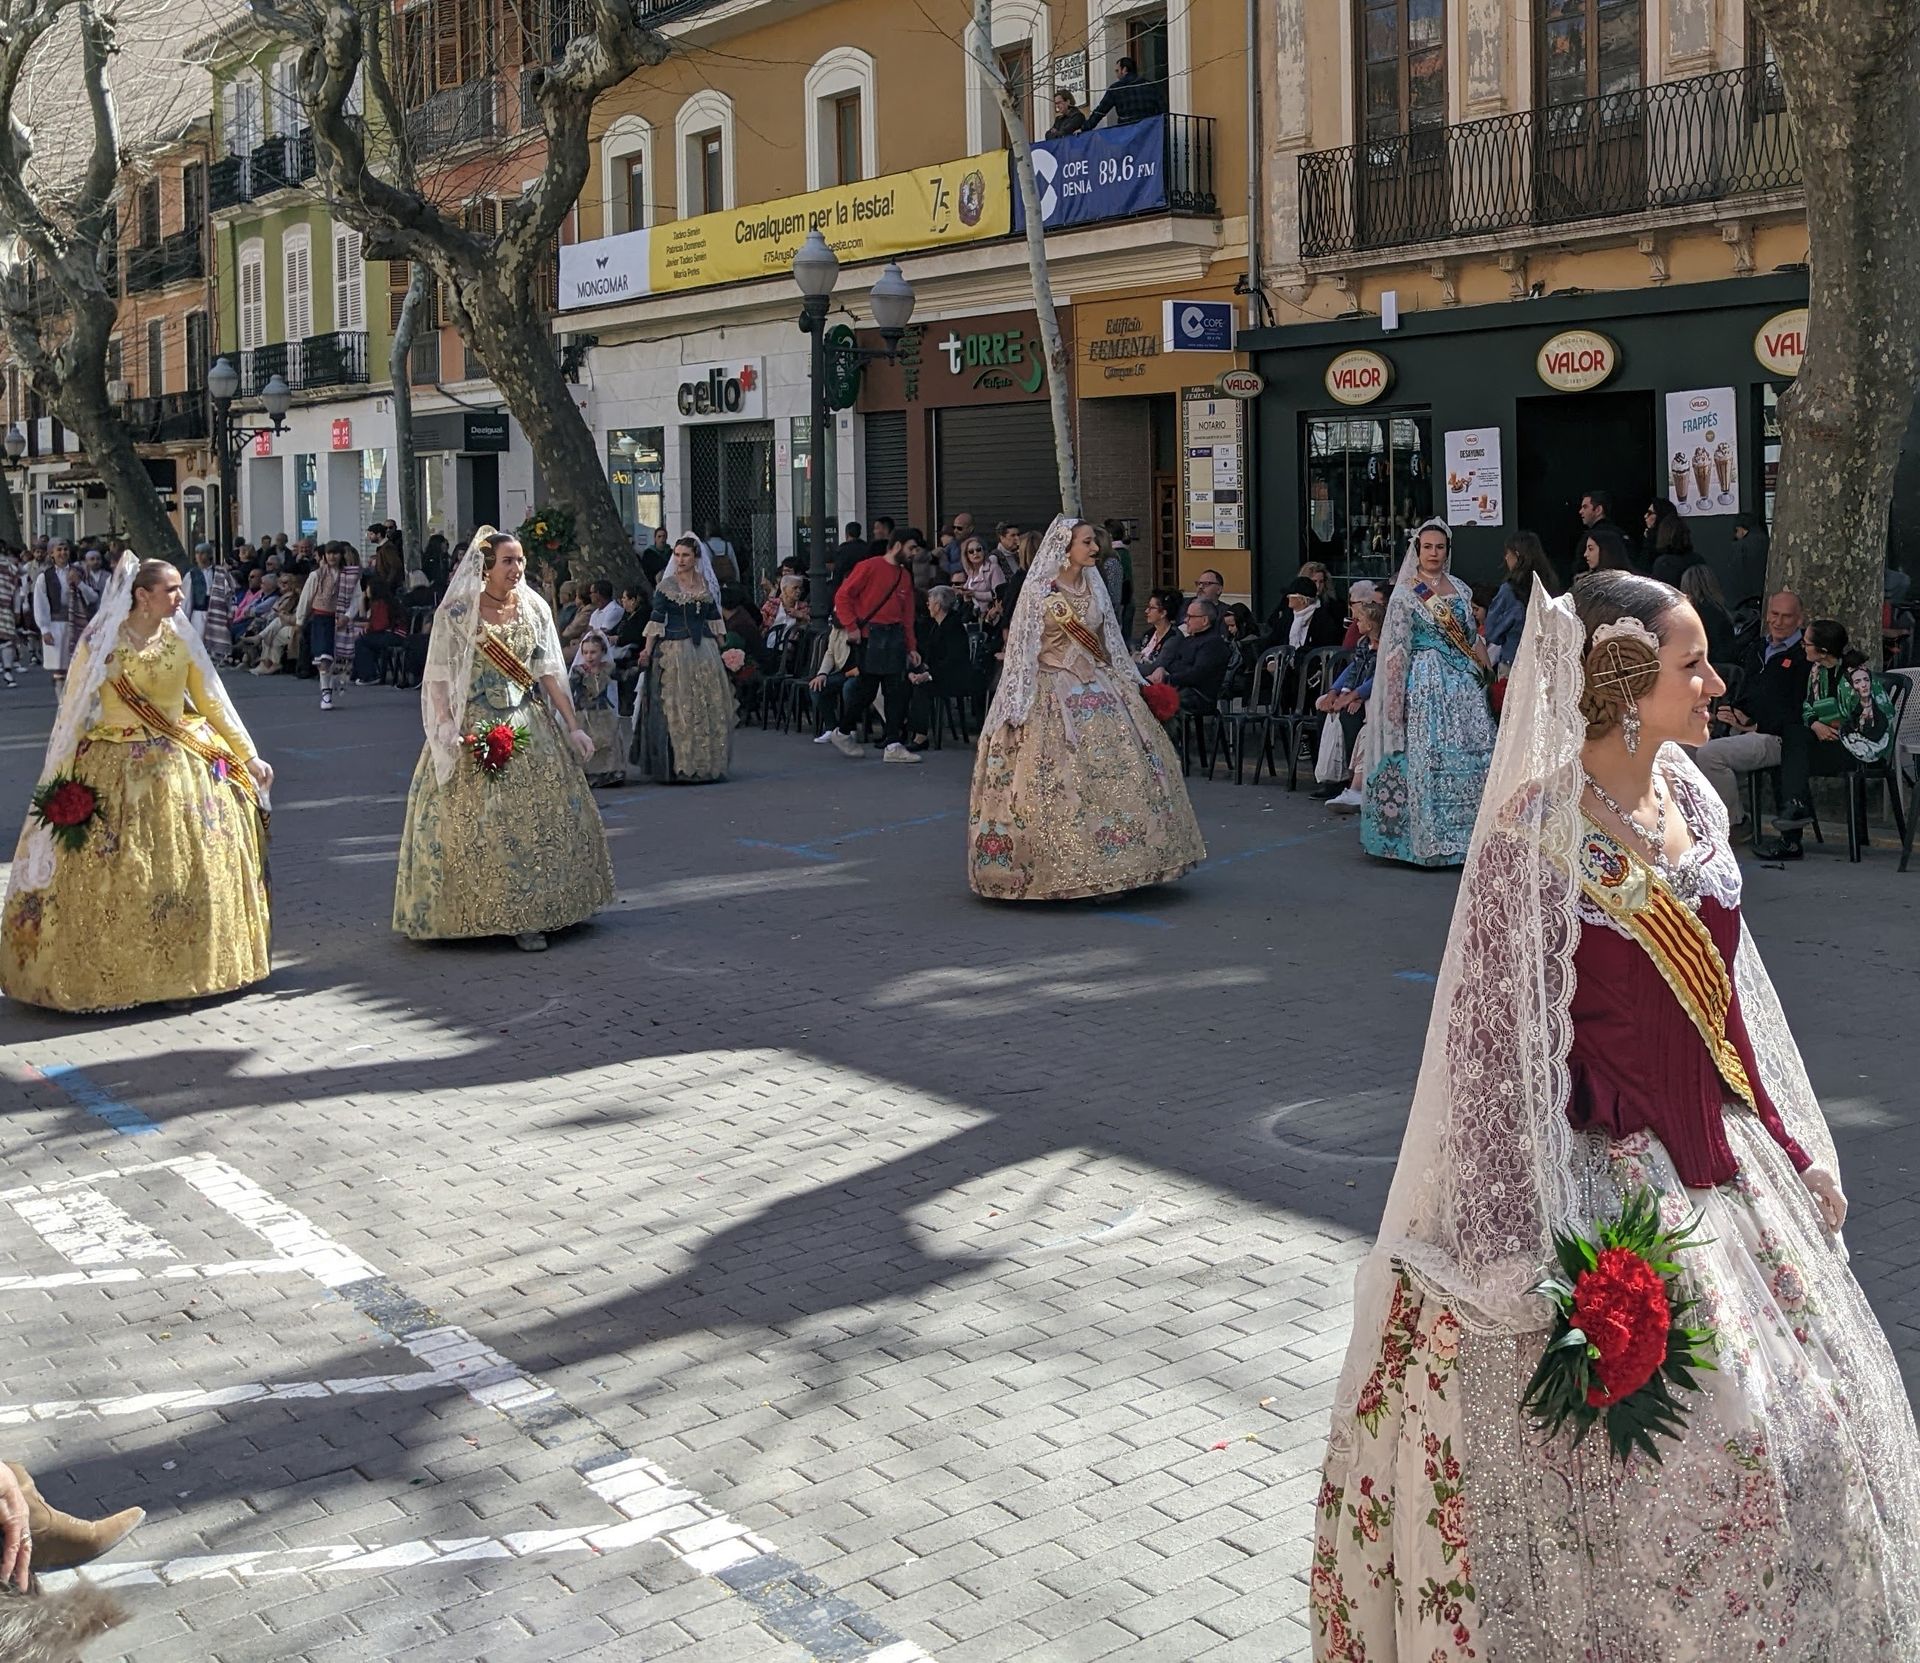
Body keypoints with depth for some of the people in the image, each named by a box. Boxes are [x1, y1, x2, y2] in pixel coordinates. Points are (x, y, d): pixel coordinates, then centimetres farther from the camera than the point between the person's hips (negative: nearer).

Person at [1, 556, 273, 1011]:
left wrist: (249, 756, 10)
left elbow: (213, 702, 10)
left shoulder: (181, 639, 4)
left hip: (179, 768, 4)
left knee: (195, 867, 6)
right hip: (115, 771, -4)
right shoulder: (101, 642, -6)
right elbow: (74, 710, -3)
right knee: (111, 875, -1)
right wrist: (63, 779, -8)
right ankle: (107, 972, 11)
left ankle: (191, 965, 19)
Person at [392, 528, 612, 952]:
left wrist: (572, 726, 4)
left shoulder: (533, 608, 6)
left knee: (540, 819, 4)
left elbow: (550, 673, 8)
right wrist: (448, 729, -19)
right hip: (476, 729, -4)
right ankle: (475, 914, 2)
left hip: (528, 727, 5)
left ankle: (525, 915, 12)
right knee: (477, 825, -5)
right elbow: (438, 678, -7)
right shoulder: (457, 613, -6)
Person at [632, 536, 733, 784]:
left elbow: (715, 619, 14)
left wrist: (720, 648, 10)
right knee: (676, 707, -3)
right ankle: (677, 765, -1)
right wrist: (648, 651, -11)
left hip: (705, 650, 4)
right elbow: (656, 620, -5)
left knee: (710, 707, 5)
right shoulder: (665, 586, -1)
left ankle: (707, 763, 14)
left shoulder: (707, 584, 9)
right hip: (674, 651, -4)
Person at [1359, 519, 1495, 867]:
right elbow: (1397, 649, -4)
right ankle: (1430, 840, -3)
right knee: (1428, 756, -8)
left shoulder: (1460, 588, 13)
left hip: (1464, 681, 5)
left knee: (1473, 754, -2)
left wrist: (1479, 651, 2)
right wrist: (1396, 700, -9)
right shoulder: (1405, 593, -1)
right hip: (1426, 681, -5)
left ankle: (1467, 833, 7)